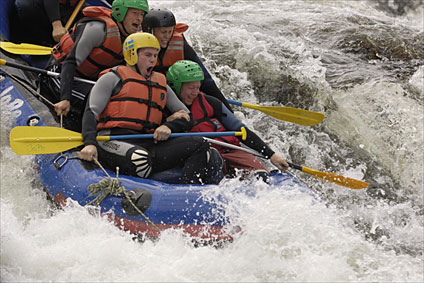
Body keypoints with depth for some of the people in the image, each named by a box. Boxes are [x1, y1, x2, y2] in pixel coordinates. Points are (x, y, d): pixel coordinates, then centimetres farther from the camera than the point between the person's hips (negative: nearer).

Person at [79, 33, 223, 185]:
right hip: (113, 142, -5)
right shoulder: (113, 78, 13)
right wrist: (90, 143, -19)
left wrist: (169, 127, 0)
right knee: (139, 158, -40)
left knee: (200, 145, -16)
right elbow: (91, 112, 2)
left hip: (148, 143, 5)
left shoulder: (161, 84, 28)